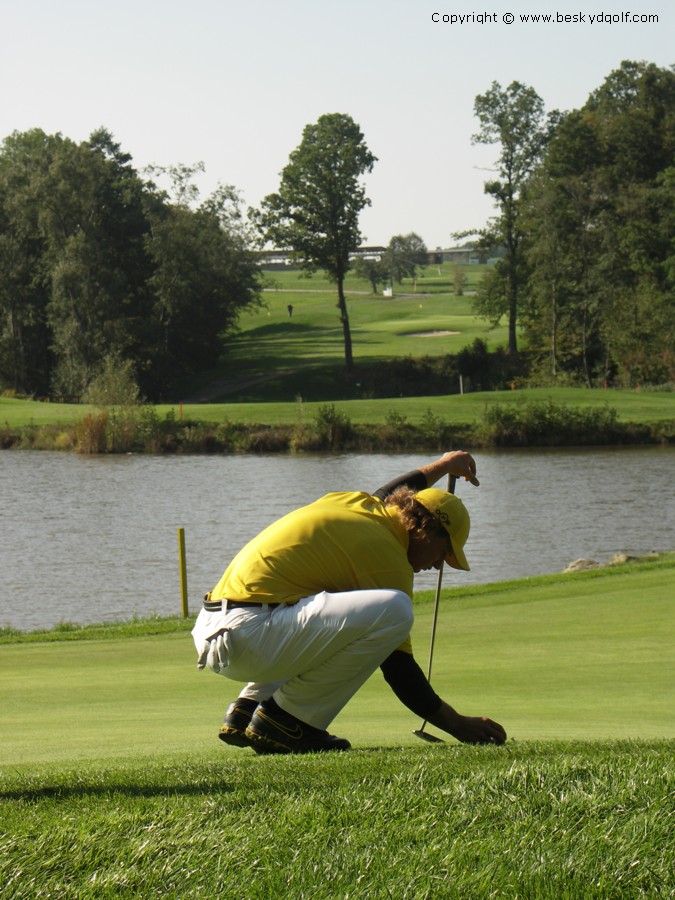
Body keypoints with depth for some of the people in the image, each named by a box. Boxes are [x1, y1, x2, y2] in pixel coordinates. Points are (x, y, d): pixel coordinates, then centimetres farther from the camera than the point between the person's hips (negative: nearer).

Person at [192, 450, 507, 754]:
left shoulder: (357, 503, 17)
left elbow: (385, 495, 46)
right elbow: (399, 671, -4)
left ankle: (246, 709, 16)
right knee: (394, 610, -19)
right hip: (249, 635, -10)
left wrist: (440, 466, 59)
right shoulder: (389, 557, -7)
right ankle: (286, 718, -10)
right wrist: (458, 725, 5)